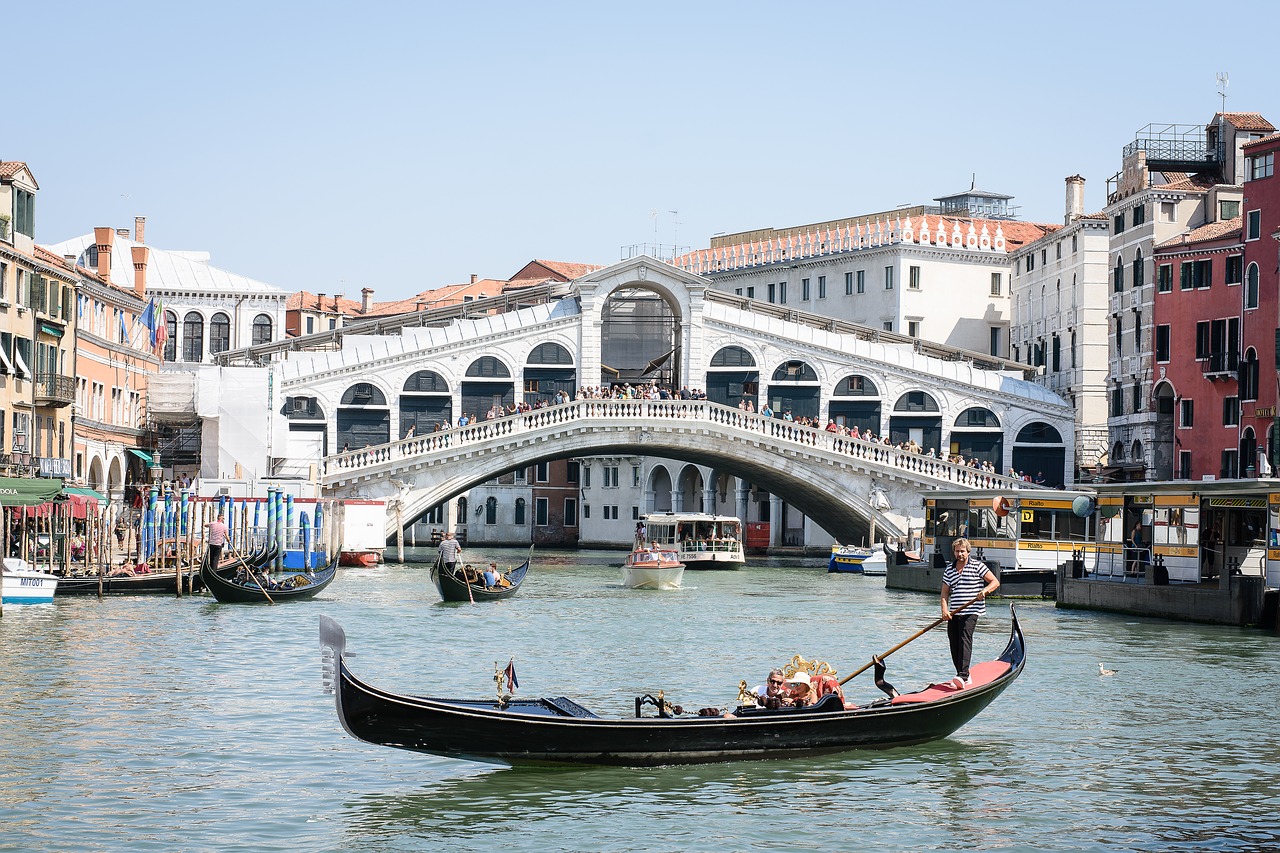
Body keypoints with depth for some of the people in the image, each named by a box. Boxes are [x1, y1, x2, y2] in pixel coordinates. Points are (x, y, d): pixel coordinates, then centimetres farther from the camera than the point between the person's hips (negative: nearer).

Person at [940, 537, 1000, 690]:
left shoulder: (977, 566, 1)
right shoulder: (949, 570, 13)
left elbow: (995, 582, 2)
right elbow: (945, 592, 12)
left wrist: (985, 591, -18)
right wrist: (945, 610, -4)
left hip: (970, 612, -6)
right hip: (953, 613, 6)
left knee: (965, 640, -20)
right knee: (954, 644, 4)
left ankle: (963, 676, -30)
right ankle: (964, 677, 15)